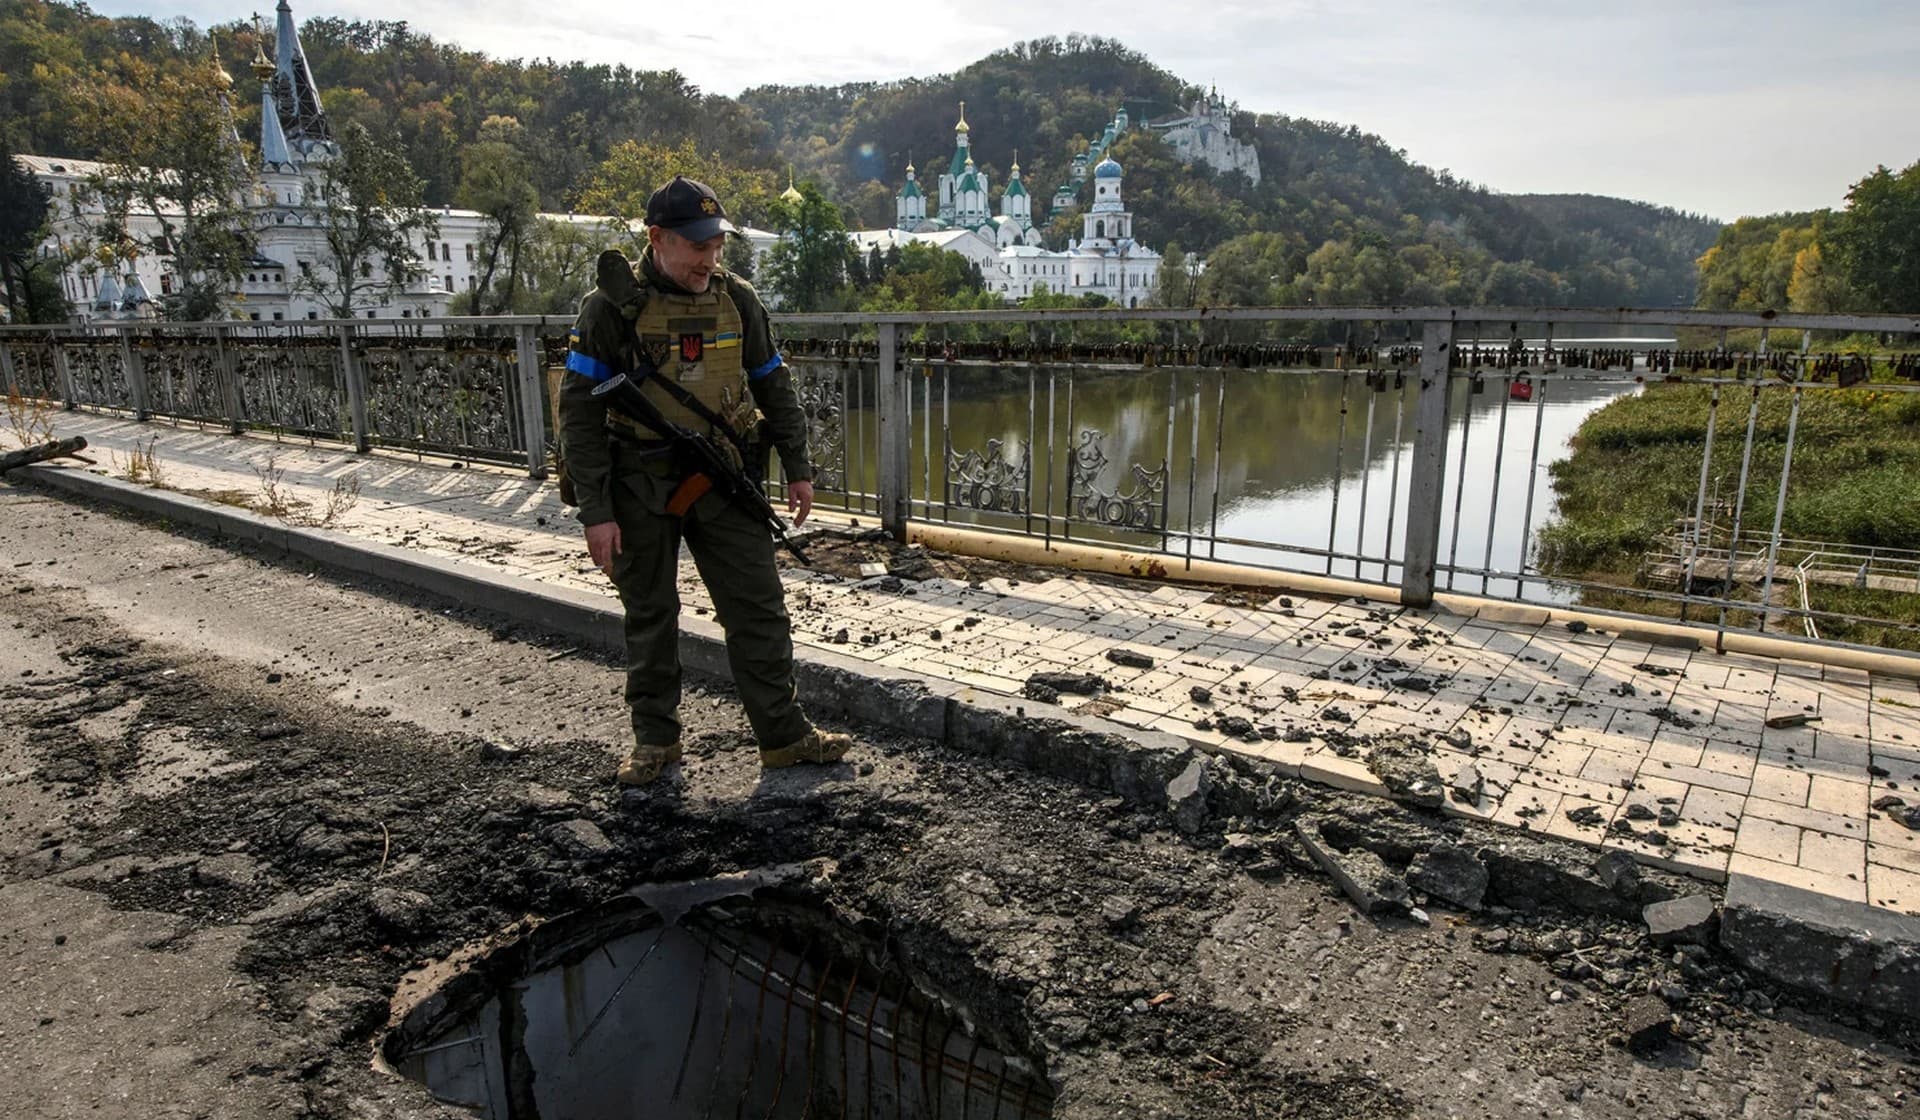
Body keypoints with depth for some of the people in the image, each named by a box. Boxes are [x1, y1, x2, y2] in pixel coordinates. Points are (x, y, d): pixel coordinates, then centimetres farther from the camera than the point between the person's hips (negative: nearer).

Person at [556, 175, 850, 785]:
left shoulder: (738, 299, 2)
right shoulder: (612, 305, -10)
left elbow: (774, 387, 13)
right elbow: (580, 413, -10)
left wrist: (798, 469, 9)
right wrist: (595, 511, -14)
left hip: (722, 479, 3)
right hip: (640, 486, -3)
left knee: (759, 607, 2)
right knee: (649, 615, 9)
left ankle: (783, 734, 12)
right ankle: (655, 738, 24)